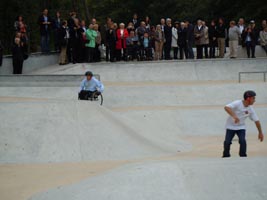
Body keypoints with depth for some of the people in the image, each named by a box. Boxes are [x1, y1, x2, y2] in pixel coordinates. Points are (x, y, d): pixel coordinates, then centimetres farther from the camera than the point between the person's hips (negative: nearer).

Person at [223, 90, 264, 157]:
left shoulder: (250, 109, -8)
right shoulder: (237, 104, -23)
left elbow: (256, 120, 0)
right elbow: (226, 107, -38)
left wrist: (260, 132, 3)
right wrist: (234, 116, -50)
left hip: (241, 127, 3)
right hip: (231, 127, -3)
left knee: (242, 141, -18)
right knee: (227, 142, -9)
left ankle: (243, 156, -4)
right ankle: (226, 156, 13)